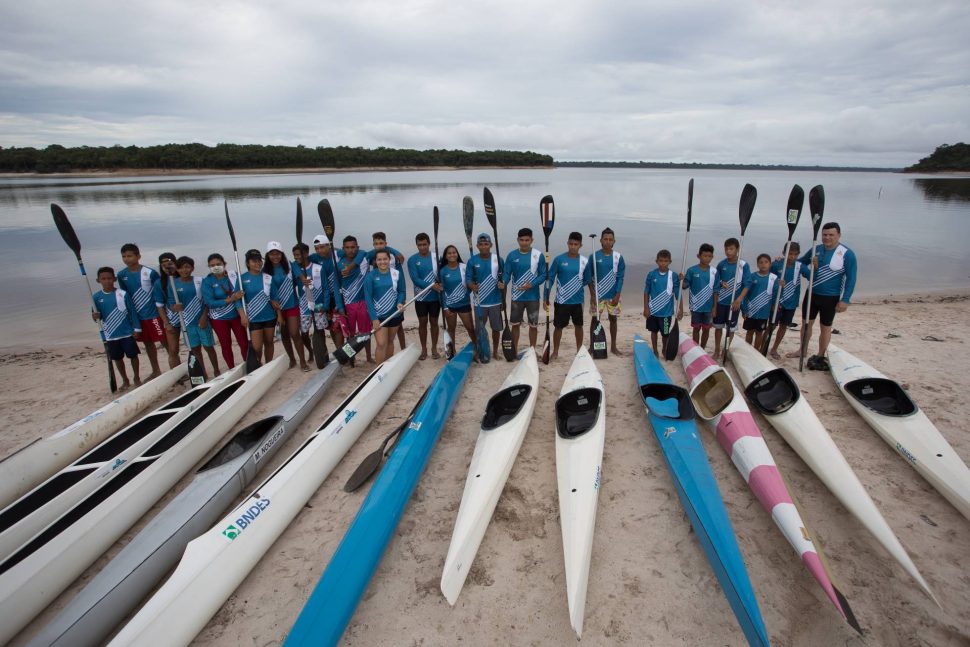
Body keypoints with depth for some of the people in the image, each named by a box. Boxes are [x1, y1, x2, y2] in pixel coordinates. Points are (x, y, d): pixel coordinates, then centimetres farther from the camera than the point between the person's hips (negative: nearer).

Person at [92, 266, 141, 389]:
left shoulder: (123, 294, -8)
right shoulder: (96, 297, -1)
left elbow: (132, 312, -5)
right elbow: (96, 314, 8)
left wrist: (136, 328, -7)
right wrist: (95, 316, -16)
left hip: (127, 332, -3)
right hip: (110, 335, 3)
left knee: (133, 355, 6)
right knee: (117, 358, 13)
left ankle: (137, 378, 22)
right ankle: (125, 381, 26)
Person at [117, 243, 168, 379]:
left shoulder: (150, 273, -13)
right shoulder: (121, 275, 3)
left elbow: (159, 295, -8)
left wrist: (165, 318, -9)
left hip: (154, 313, -6)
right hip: (137, 316, 6)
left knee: (165, 341, -3)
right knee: (148, 343, 15)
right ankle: (156, 371, 27)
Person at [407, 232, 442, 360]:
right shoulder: (412, 260, -6)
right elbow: (415, 279, -15)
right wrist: (432, 285, -25)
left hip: (435, 297, 0)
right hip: (420, 297, 0)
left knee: (434, 322, 8)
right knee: (422, 322, 8)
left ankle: (434, 349, 20)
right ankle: (424, 349, 20)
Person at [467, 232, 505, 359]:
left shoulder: (498, 259, -3)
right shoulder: (472, 261, -2)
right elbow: (469, 279, -2)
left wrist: (504, 300, 2)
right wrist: (472, 286, -26)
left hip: (496, 301, 0)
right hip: (480, 302, 0)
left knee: (496, 328, 9)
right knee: (479, 329, 8)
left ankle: (495, 351, 25)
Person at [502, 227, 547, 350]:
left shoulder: (538, 255, -6)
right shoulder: (512, 255, -1)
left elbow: (543, 274, -4)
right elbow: (507, 273, -1)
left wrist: (532, 284, -19)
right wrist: (503, 283, -22)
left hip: (533, 296, -1)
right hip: (516, 296, 1)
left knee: (533, 325, 7)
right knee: (515, 324, 10)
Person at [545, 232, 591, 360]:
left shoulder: (584, 261, -2)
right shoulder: (559, 259, -7)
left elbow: (588, 281, 10)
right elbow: (549, 279, -5)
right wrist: (546, 298, -8)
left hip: (577, 301, 2)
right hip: (561, 300, -2)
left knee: (578, 325, 13)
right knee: (558, 326, 6)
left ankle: (579, 351, 29)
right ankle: (555, 352, 21)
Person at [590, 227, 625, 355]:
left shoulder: (618, 257, -2)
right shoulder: (594, 256, -5)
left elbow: (620, 277, -1)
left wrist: (618, 295, -7)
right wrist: (592, 294, -8)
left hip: (613, 295, 2)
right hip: (598, 294, -1)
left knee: (613, 319, 10)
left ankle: (613, 347, 22)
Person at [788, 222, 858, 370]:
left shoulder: (847, 254, -13)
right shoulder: (816, 249, 2)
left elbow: (851, 278, -12)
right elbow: (800, 262, 16)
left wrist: (845, 300, -17)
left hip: (830, 298, -4)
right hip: (811, 293, 5)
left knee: (826, 327, 9)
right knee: (806, 323, 13)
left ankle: (820, 356, 22)